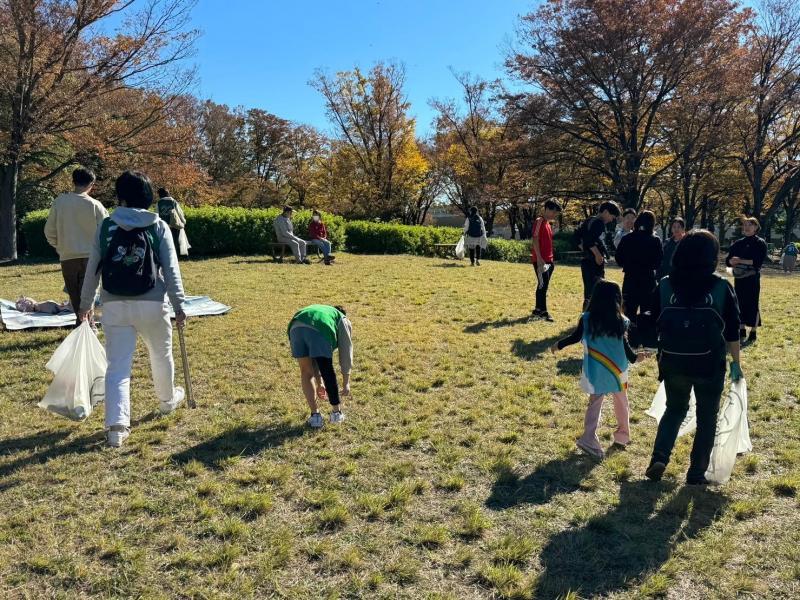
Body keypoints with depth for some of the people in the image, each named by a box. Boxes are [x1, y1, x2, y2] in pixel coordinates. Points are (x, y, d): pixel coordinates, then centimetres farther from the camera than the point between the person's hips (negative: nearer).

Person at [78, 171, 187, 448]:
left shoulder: (106, 226, 3)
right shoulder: (159, 227, -1)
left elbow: (93, 268, 6)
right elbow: (171, 270, -4)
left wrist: (85, 303, 16)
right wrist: (179, 305, -1)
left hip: (114, 305, 1)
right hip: (151, 304, -1)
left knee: (118, 365, 2)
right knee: (161, 354, 22)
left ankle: (116, 425, -9)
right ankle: (168, 400, 43)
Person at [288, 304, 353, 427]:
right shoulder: (343, 320, 34)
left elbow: (314, 357, 47)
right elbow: (346, 353, 28)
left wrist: (318, 384, 52)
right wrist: (346, 383, 34)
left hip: (295, 328, 5)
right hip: (319, 330, -5)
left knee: (306, 372, 20)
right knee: (328, 372, 11)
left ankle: (315, 415, 21)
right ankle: (337, 413, 25)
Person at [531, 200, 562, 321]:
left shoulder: (548, 223, 17)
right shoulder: (539, 221, -10)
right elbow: (535, 241, -17)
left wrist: (551, 259, 19)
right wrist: (539, 259, -22)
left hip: (548, 260, 9)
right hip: (540, 260, -9)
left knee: (543, 285, 12)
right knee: (543, 285, -8)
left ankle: (538, 309, 18)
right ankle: (543, 311, -6)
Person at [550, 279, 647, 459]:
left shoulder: (586, 319, -8)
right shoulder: (619, 321, -11)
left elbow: (575, 337, 2)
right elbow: (624, 345, -5)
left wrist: (558, 345, 18)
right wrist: (634, 358, 14)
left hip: (596, 371, 0)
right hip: (617, 370, 0)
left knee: (594, 404, 8)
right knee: (621, 403, 19)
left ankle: (589, 440, -4)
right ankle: (622, 438, 31)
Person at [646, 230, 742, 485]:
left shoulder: (664, 285, -3)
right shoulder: (721, 288, -6)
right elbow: (732, 330, -1)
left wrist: (661, 354, 18)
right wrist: (735, 362, 10)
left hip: (673, 363, 2)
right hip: (710, 366, -2)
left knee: (674, 410, 22)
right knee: (707, 418, 16)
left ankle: (659, 457, 4)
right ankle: (696, 473, 18)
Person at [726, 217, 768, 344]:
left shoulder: (760, 243, -4)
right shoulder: (738, 243, 10)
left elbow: (758, 261, -15)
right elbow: (728, 261, 8)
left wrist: (741, 260, -19)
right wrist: (733, 261, -14)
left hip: (752, 279, -5)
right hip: (739, 278, 5)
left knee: (752, 304, -2)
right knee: (740, 304, 8)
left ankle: (753, 333, 7)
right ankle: (742, 331, 18)